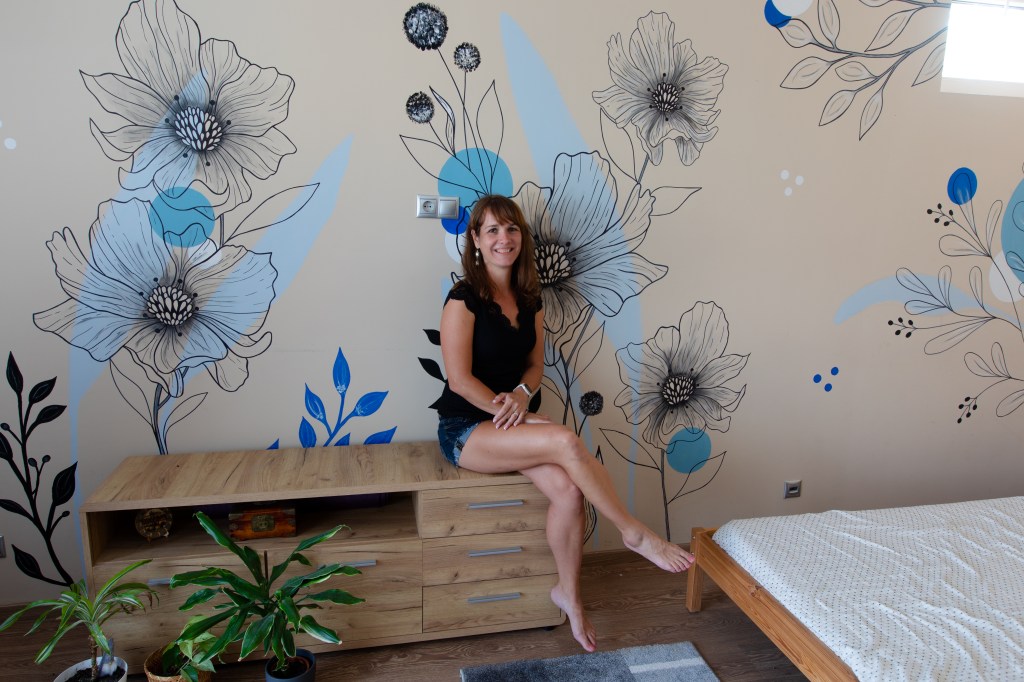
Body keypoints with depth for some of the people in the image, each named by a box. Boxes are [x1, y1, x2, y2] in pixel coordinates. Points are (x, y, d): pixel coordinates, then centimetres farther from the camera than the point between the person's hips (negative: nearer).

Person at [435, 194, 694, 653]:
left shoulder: (529, 299, 8)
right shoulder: (464, 298, -12)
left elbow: (535, 364, 11)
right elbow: (460, 379, -16)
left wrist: (522, 394, -12)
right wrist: (516, 413, -17)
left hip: (513, 423, 6)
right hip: (466, 428, -6)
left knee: (568, 490, -20)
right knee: (566, 441, -29)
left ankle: (568, 594, 1)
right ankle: (635, 534, -11)